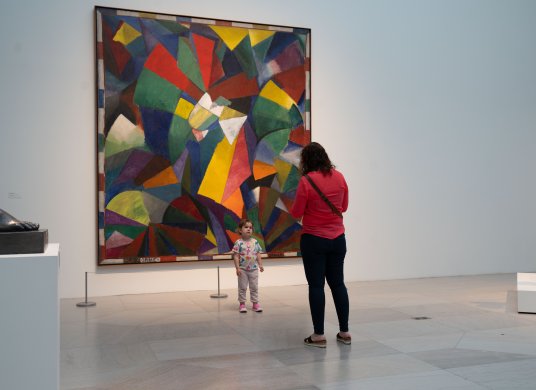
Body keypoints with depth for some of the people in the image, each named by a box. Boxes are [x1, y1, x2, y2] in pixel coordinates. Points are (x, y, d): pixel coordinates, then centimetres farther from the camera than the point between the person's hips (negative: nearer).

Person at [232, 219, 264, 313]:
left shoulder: (255, 242, 3)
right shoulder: (239, 243, -9)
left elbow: (258, 254, 8)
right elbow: (236, 256, -10)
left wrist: (260, 265, 1)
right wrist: (237, 268, -15)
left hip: (254, 269, 3)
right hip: (243, 269, -3)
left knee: (254, 287, 10)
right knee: (242, 287, 5)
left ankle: (255, 303, 19)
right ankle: (242, 304, 15)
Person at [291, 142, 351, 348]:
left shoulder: (306, 180, -15)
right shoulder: (339, 177, 1)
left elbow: (296, 213, -10)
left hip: (314, 240, -5)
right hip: (337, 238, 5)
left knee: (316, 286, 3)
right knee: (338, 283, 14)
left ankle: (319, 335, 8)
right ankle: (344, 332, 21)